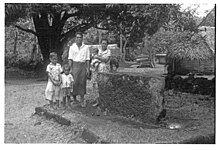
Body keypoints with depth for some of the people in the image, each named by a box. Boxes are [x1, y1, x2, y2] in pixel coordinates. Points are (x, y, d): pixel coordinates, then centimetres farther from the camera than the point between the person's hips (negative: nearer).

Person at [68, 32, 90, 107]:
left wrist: (88, 68, 1)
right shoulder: (72, 47, 6)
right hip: (75, 65, -1)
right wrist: (70, 68, -4)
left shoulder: (86, 47, 8)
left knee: (82, 82, 1)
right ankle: (74, 98, 8)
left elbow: (87, 59, 8)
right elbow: (70, 59, 4)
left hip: (83, 65, 1)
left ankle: (82, 99, 9)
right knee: (74, 82, -6)